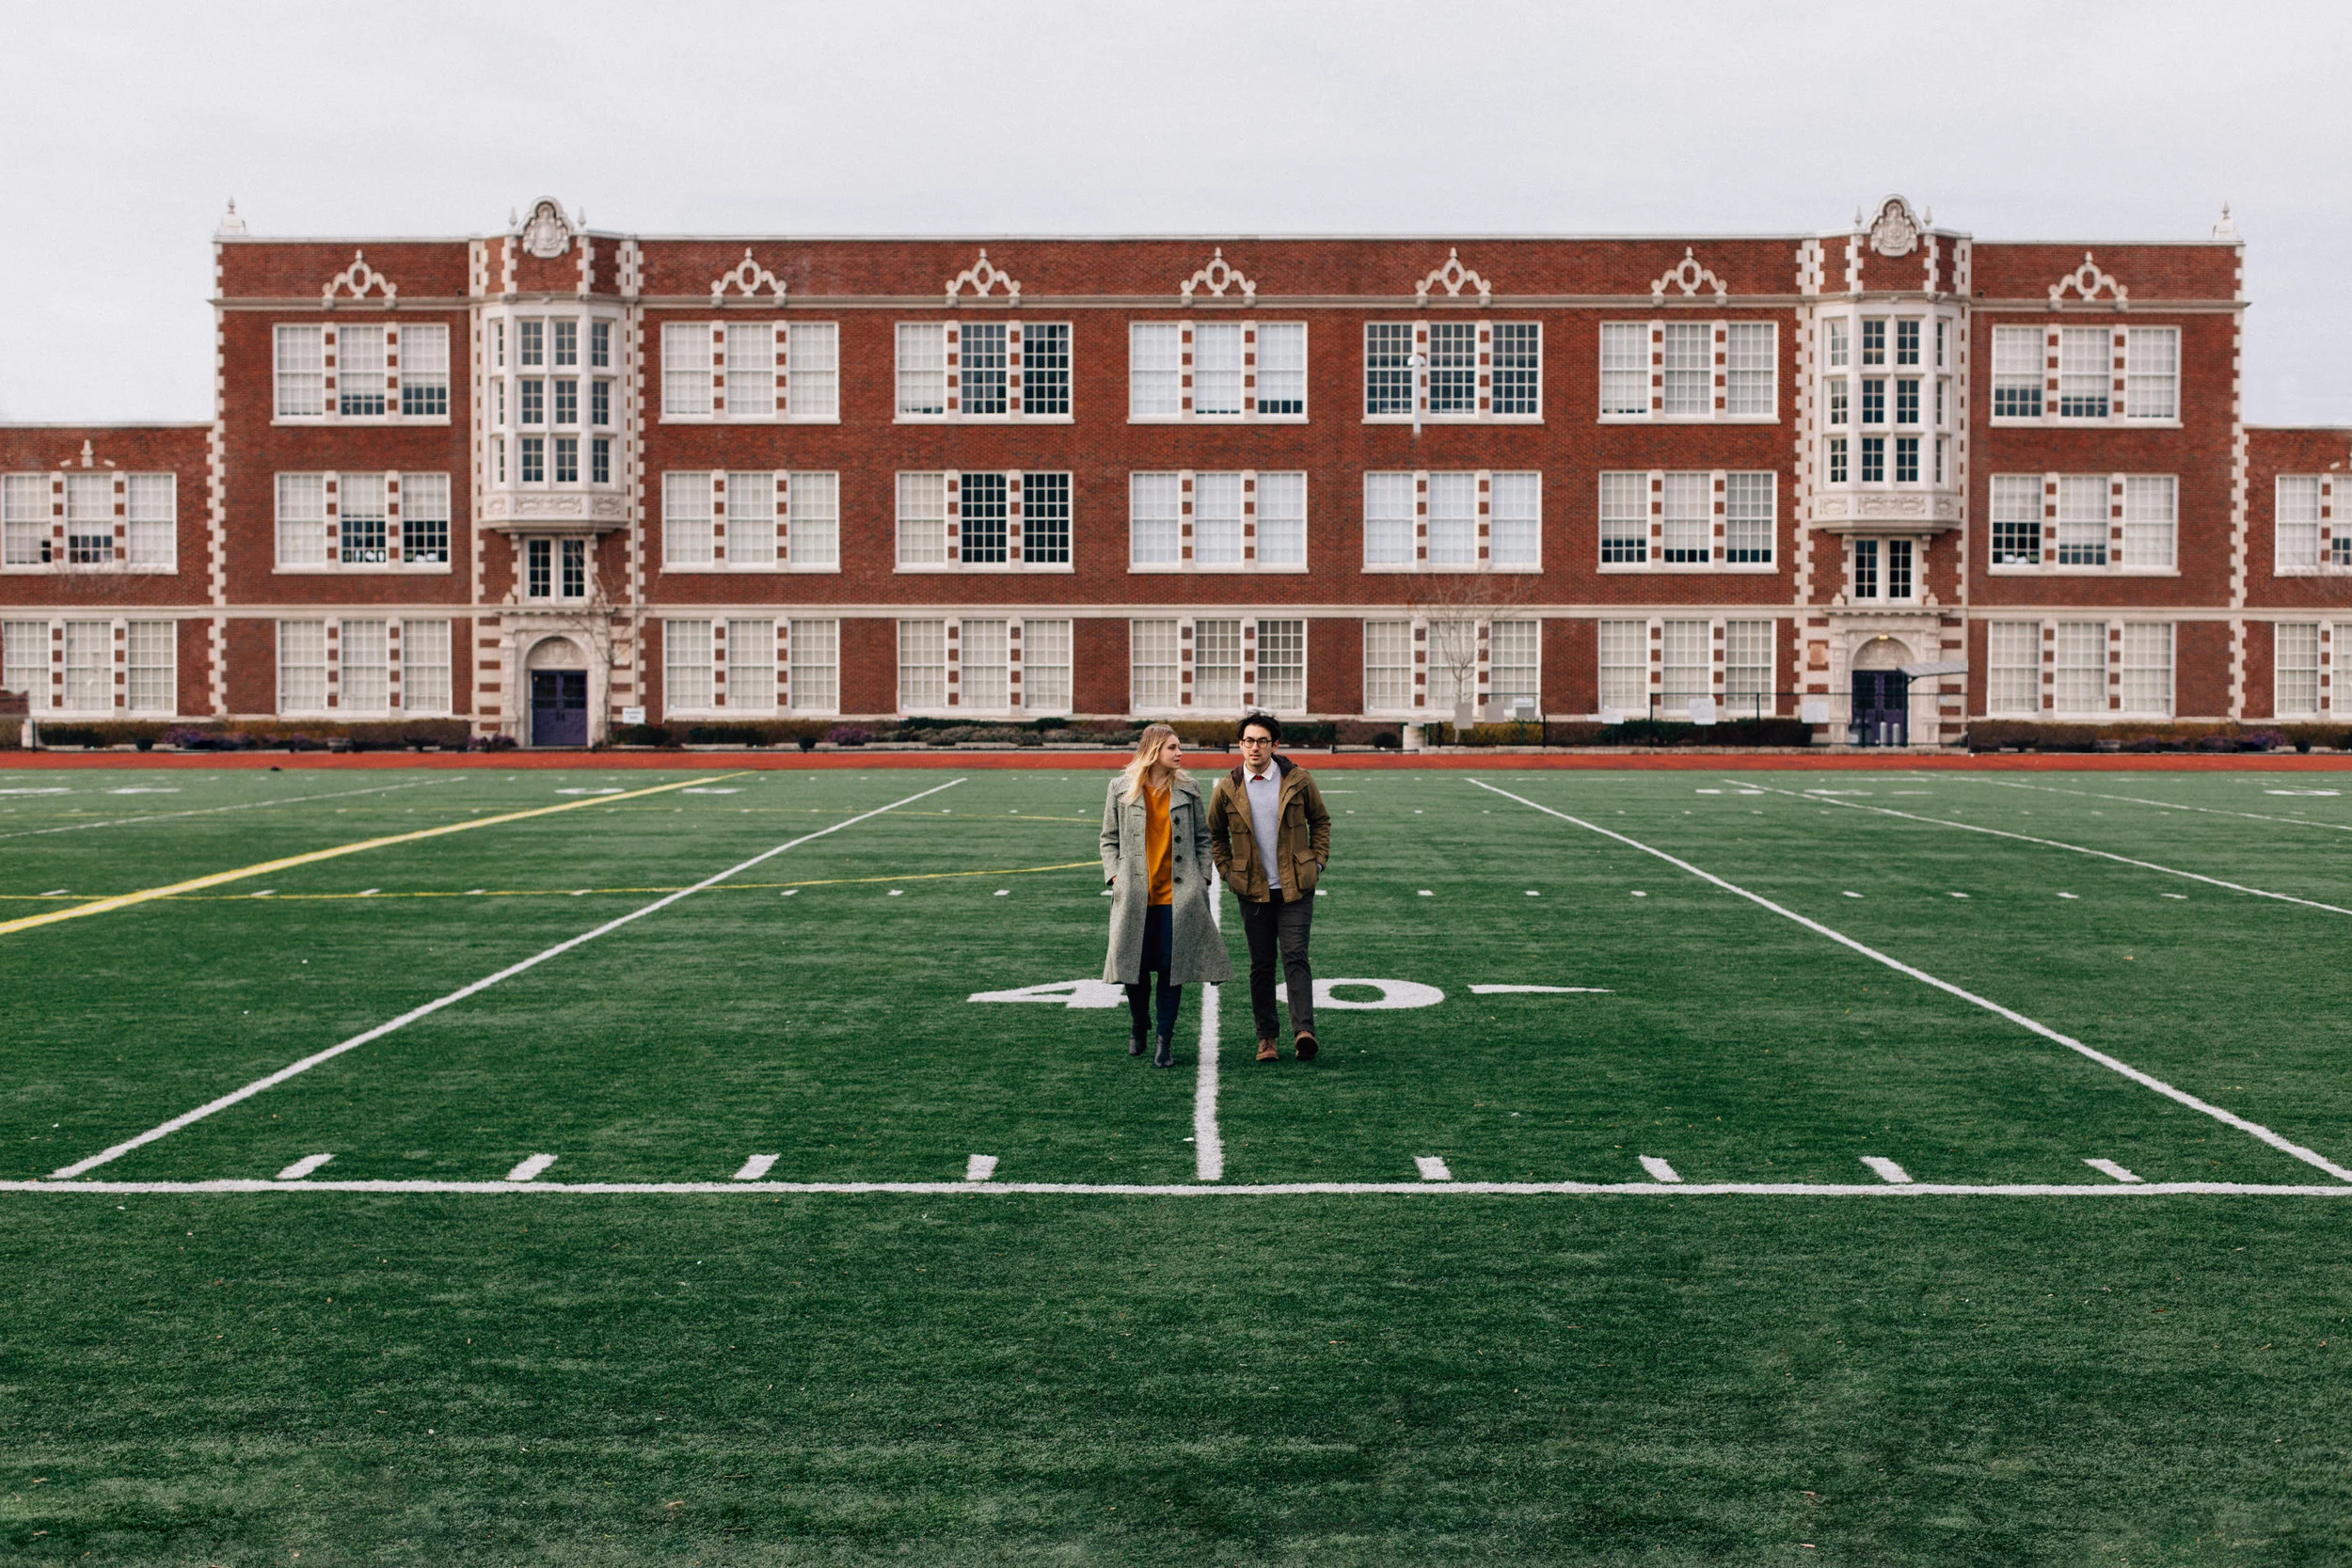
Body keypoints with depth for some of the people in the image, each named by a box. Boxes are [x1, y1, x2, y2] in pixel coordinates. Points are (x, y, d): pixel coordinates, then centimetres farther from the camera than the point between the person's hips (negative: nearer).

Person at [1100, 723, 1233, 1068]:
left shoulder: (1188, 789, 5)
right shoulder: (1121, 788, 3)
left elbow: (1202, 836, 11)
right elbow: (1109, 838, 9)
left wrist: (1202, 878, 3)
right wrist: (1114, 874, -3)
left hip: (1177, 894, 0)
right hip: (1135, 894, 0)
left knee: (1172, 966, -1)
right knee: (1135, 965, 5)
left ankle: (1166, 1039, 9)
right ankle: (1139, 1027, 29)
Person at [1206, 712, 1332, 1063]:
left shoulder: (1298, 780, -2)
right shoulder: (1228, 789, 0)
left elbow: (1320, 820, 12)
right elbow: (1215, 833, 16)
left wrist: (1317, 861, 3)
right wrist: (1228, 872, 7)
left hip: (1296, 888, -2)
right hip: (1253, 890, 2)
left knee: (1295, 956, -11)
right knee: (1261, 964, 6)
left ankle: (1303, 1031, -18)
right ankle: (1266, 1037, 13)